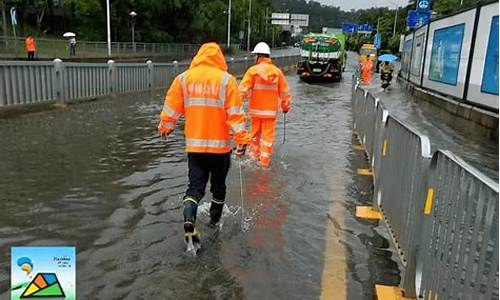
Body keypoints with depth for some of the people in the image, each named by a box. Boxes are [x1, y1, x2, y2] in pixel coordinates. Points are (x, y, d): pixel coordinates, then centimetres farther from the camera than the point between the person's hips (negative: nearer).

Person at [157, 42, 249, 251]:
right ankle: (215, 220, 36)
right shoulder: (226, 79, -7)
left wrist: (165, 127, 21)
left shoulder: (183, 78, 0)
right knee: (218, 185, 19)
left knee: (195, 186, 6)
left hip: (194, 145, 1)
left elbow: (171, 109, 4)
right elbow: (235, 113, -13)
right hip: (220, 145, -1)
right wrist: (242, 139, -11)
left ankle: (189, 222, -17)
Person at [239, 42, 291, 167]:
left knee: (255, 132, 17)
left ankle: (255, 154, 31)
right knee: (268, 134, 7)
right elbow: (284, 91, 7)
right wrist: (286, 106, 19)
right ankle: (265, 159, 9)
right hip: (271, 110, 1)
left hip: (256, 108, -1)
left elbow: (243, 89, -12)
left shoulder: (252, 70, -8)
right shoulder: (277, 71, 1)